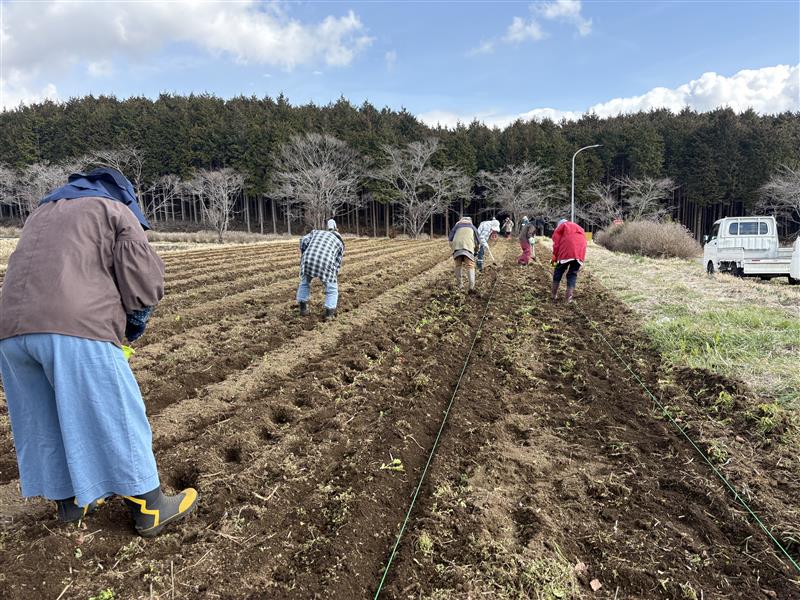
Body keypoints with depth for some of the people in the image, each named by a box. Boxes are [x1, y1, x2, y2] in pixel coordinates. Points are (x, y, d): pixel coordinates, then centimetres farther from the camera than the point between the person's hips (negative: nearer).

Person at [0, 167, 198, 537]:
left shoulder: (43, 211, 31)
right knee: (115, 419, 3)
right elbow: (144, 282, -1)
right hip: (75, 327, -7)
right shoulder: (116, 211, 11)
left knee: (44, 423, 19)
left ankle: (69, 501, 33)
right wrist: (133, 326, 17)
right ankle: (149, 510, 13)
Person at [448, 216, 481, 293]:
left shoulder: (457, 225, 30)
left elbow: (450, 238, 19)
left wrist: (452, 248, 27)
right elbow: (478, 241, 26)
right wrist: (476, 251, 37)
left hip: (456, 246, 1)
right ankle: (471, 287, -18)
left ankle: (459, 285, 17)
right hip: (468, 247, -1)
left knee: (458, 266, 14)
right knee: (470, 267, -5)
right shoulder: (472, 227, 30)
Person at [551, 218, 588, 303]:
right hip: (580, 253, 4)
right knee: (573, 274, 10)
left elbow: (556, 242, 4)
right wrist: (582, 259, 25)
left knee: (558, 272, 12)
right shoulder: (579, 227, 35)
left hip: (566, 252, -4)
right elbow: (583, 239, 26)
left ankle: (554, 296, 14)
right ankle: (569, 299, 3)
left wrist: (554, 256, 6)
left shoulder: (561, 226, 20)